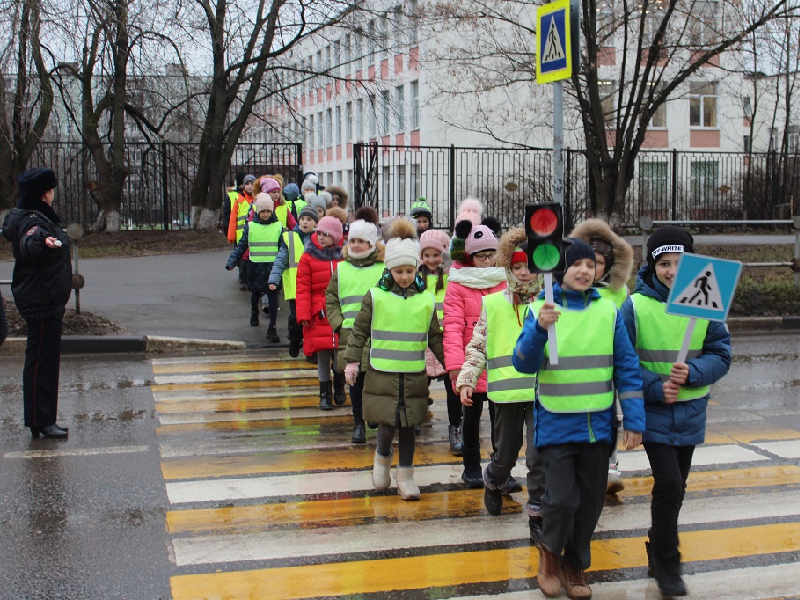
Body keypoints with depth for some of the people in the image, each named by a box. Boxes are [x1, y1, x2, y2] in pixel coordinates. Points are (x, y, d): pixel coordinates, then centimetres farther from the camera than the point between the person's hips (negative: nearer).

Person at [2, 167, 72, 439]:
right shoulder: (33, 220, -19)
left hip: (47, 301, 11)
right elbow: (27, 245, -43)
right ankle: (40, 422, -2)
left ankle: (43, 419, 23)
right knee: (41, 361, -6)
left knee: (46, 360, 15)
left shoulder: (38, 216, 14)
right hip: (41, 302, -11)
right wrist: (42, 241, -61)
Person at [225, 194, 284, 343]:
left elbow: (284, 248, 6)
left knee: (273, 295, -9)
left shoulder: (278, 226, 0)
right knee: (255, 293, 20)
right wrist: (232, 261, -3)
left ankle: (272, 329, -6)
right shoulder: (250, 226, 1)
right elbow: (241, 246, 5)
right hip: (255, 266, 2)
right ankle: (254, 313, 50)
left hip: (272, 266, -2)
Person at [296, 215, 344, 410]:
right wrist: (303, 314, -9)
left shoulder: (345, 257, 6)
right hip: (319, 314, -1)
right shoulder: (308, 258, 1)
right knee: (323, 355, 4)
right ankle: (325, 394, 15)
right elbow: (303, 289, -2)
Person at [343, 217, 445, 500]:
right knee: (388, 424, -5)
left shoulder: (426, 300, 4)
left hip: (414, 375, 2)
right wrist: (352, 360, -4)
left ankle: (405, 475, 21)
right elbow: (359, 330, 2)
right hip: (382, 373, -2)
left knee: (408, 426, 8)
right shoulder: (376, 297, -3)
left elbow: (435, 338, 12)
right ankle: (382, 456, 26)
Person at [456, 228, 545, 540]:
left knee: (540, 456, -5)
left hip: (542, 393, -1)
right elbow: (478, 345, 7)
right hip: (506, 392, 1)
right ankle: (493, 483, 47)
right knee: (506, 454, 14)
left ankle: (537, 514, 9)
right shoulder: (493, 304, 4)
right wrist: (466, 379, -2)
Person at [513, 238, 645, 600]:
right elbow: (523, 364, -13)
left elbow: (627, 366, 3)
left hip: (598, 425, 3)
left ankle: (575, 564, 32)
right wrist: (539, 328, -31)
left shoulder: (608, 311, 1)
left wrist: (634, 420, -1)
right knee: (562, 499, -9)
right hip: (556, 424, -3)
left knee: (591, 501, 10)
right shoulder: (541, 310, -5)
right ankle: (550, 551, 22)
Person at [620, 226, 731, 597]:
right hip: (654, 412, -3)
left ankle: (659, 549, 36)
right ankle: (667, 563, 5)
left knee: (674, 487, 15)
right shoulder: (635, 306, -10)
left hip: (691, 413, 3)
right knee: (669, 484, -13)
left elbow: (721, 355, -1)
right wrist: (654, 386, -19)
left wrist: (692, 373, -19)